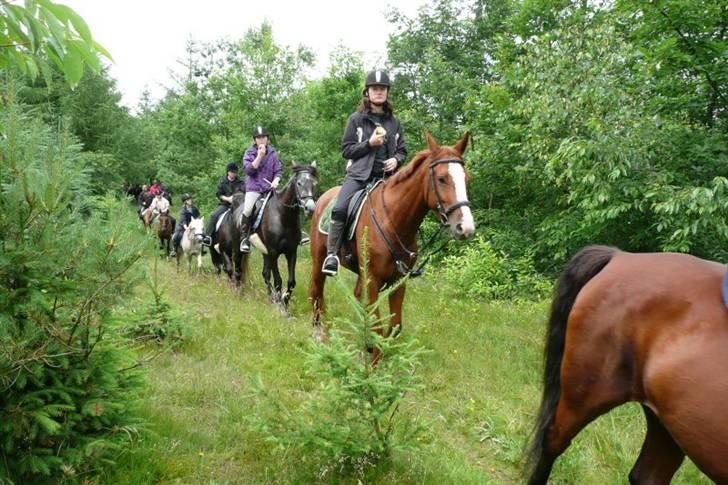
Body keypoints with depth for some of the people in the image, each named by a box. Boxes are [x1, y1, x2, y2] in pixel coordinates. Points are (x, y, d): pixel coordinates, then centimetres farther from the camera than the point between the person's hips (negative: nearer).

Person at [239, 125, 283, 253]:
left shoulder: (272, 153, 8)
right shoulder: (249, 153, 4)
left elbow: (278, 170, 7)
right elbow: (248, 170, -9)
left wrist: (276, 180, -13)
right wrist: (260, 156, -15)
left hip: (270, 187, 2)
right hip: (254, 187, -2)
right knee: (248, 210, -24)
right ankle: (244, 239, -11)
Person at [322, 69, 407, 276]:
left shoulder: (394, 122, 14)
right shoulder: (357, 119, 6)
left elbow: (402, 150, 20)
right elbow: (346, 149, 3)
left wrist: (396, 160, -4)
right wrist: (369, 143, -11)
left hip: (386, 176, 4)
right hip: (360, 174, -3)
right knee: (339, 208, -26)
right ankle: (332, 254, -22)